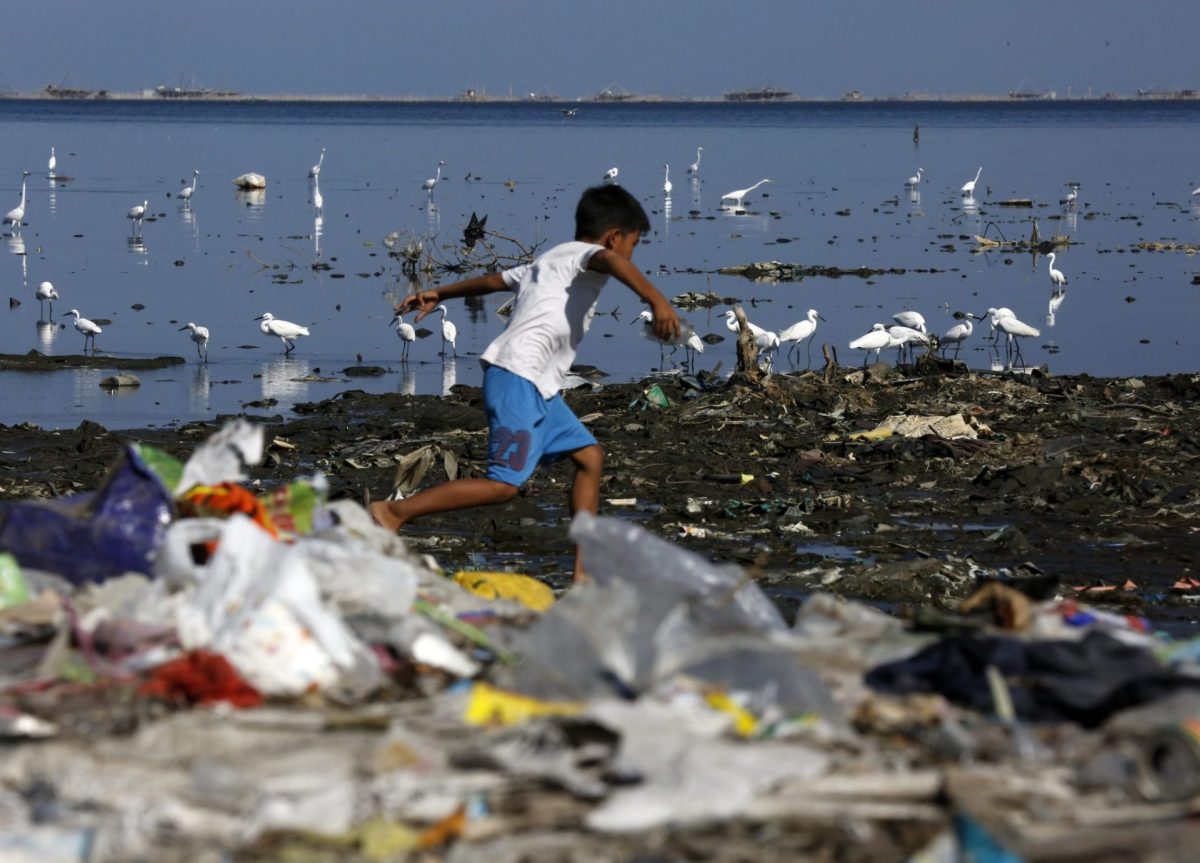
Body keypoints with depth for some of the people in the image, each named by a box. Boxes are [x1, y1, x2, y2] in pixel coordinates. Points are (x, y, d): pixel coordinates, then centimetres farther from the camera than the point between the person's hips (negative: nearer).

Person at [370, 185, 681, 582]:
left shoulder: (548, 261, 26)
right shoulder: (584, 255, -3)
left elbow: (494, 279, 37)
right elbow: (609, 260, -27)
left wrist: (439, 294, 49)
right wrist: (656, 299, -42)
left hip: (538, 388, 11)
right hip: (518, 380, -11)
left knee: (590, 456, 12)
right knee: (505, 483, -15)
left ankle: (585, 568, 11)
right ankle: (393, 512, -10)